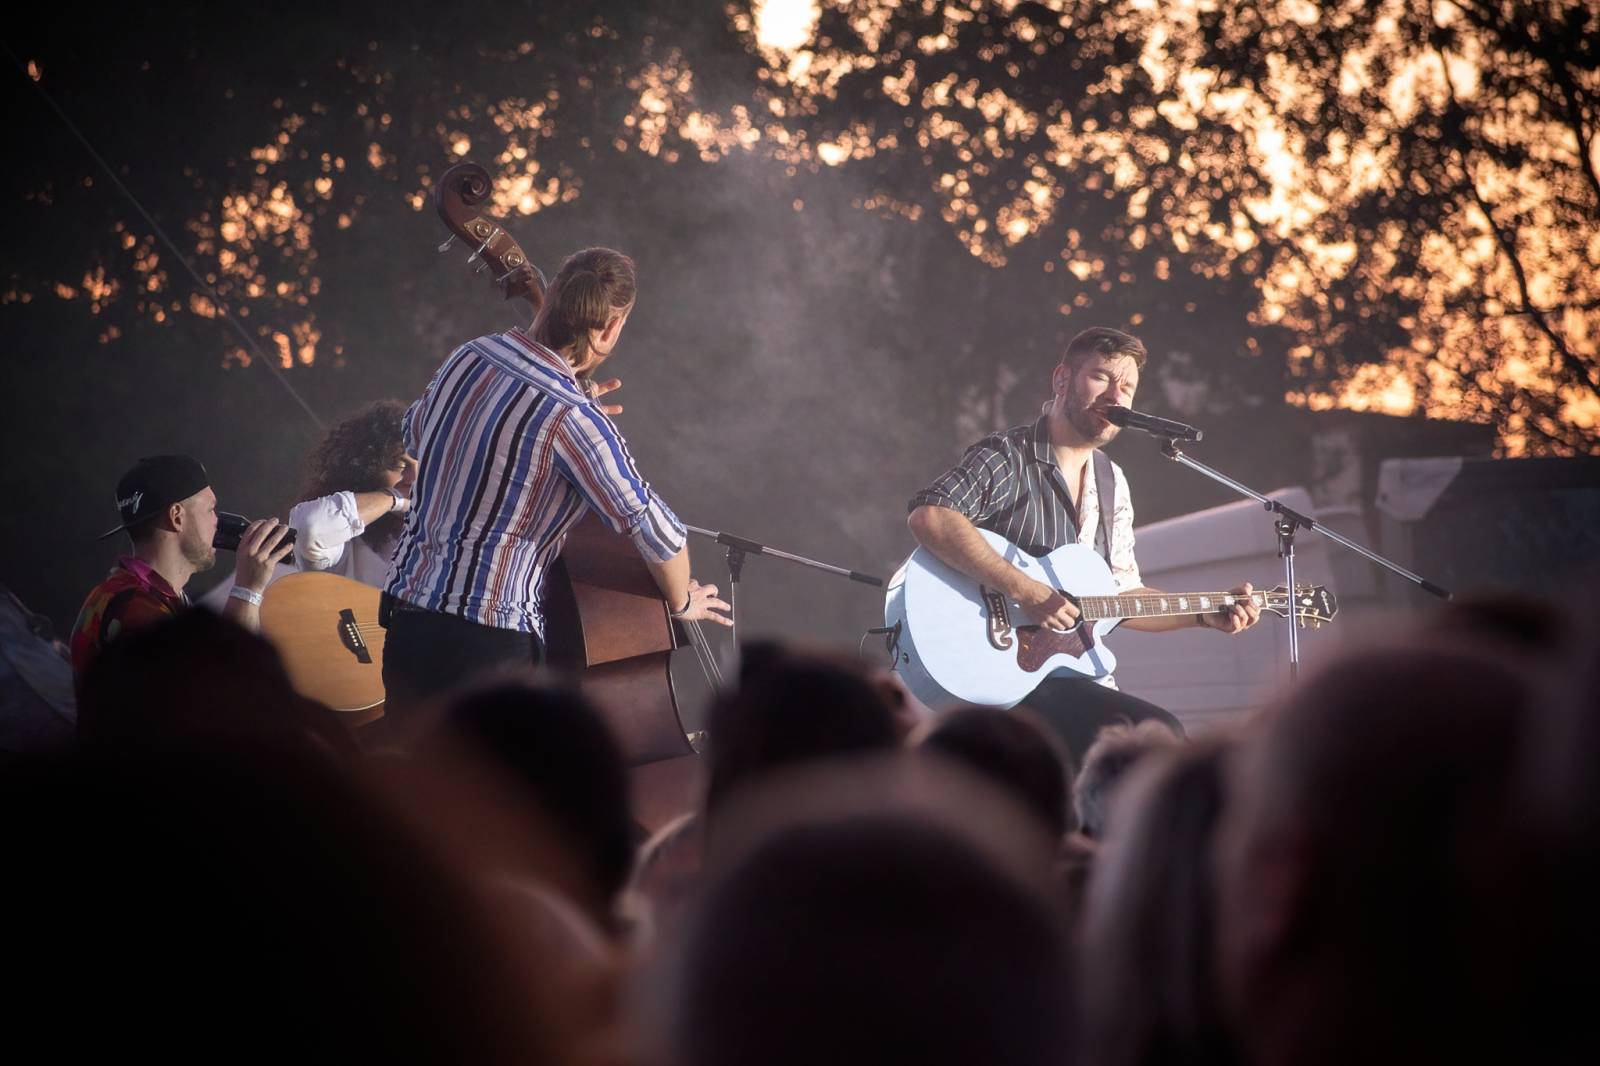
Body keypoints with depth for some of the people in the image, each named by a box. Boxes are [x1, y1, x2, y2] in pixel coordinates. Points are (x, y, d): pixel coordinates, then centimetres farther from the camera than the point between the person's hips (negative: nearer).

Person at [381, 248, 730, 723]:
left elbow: (415, 435, 26)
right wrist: (682, 603, 6)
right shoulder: (572, 420, -20)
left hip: (407, 622, 8)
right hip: (490, 647, -8)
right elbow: (657, 533, -14)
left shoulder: (469, 358, 3)